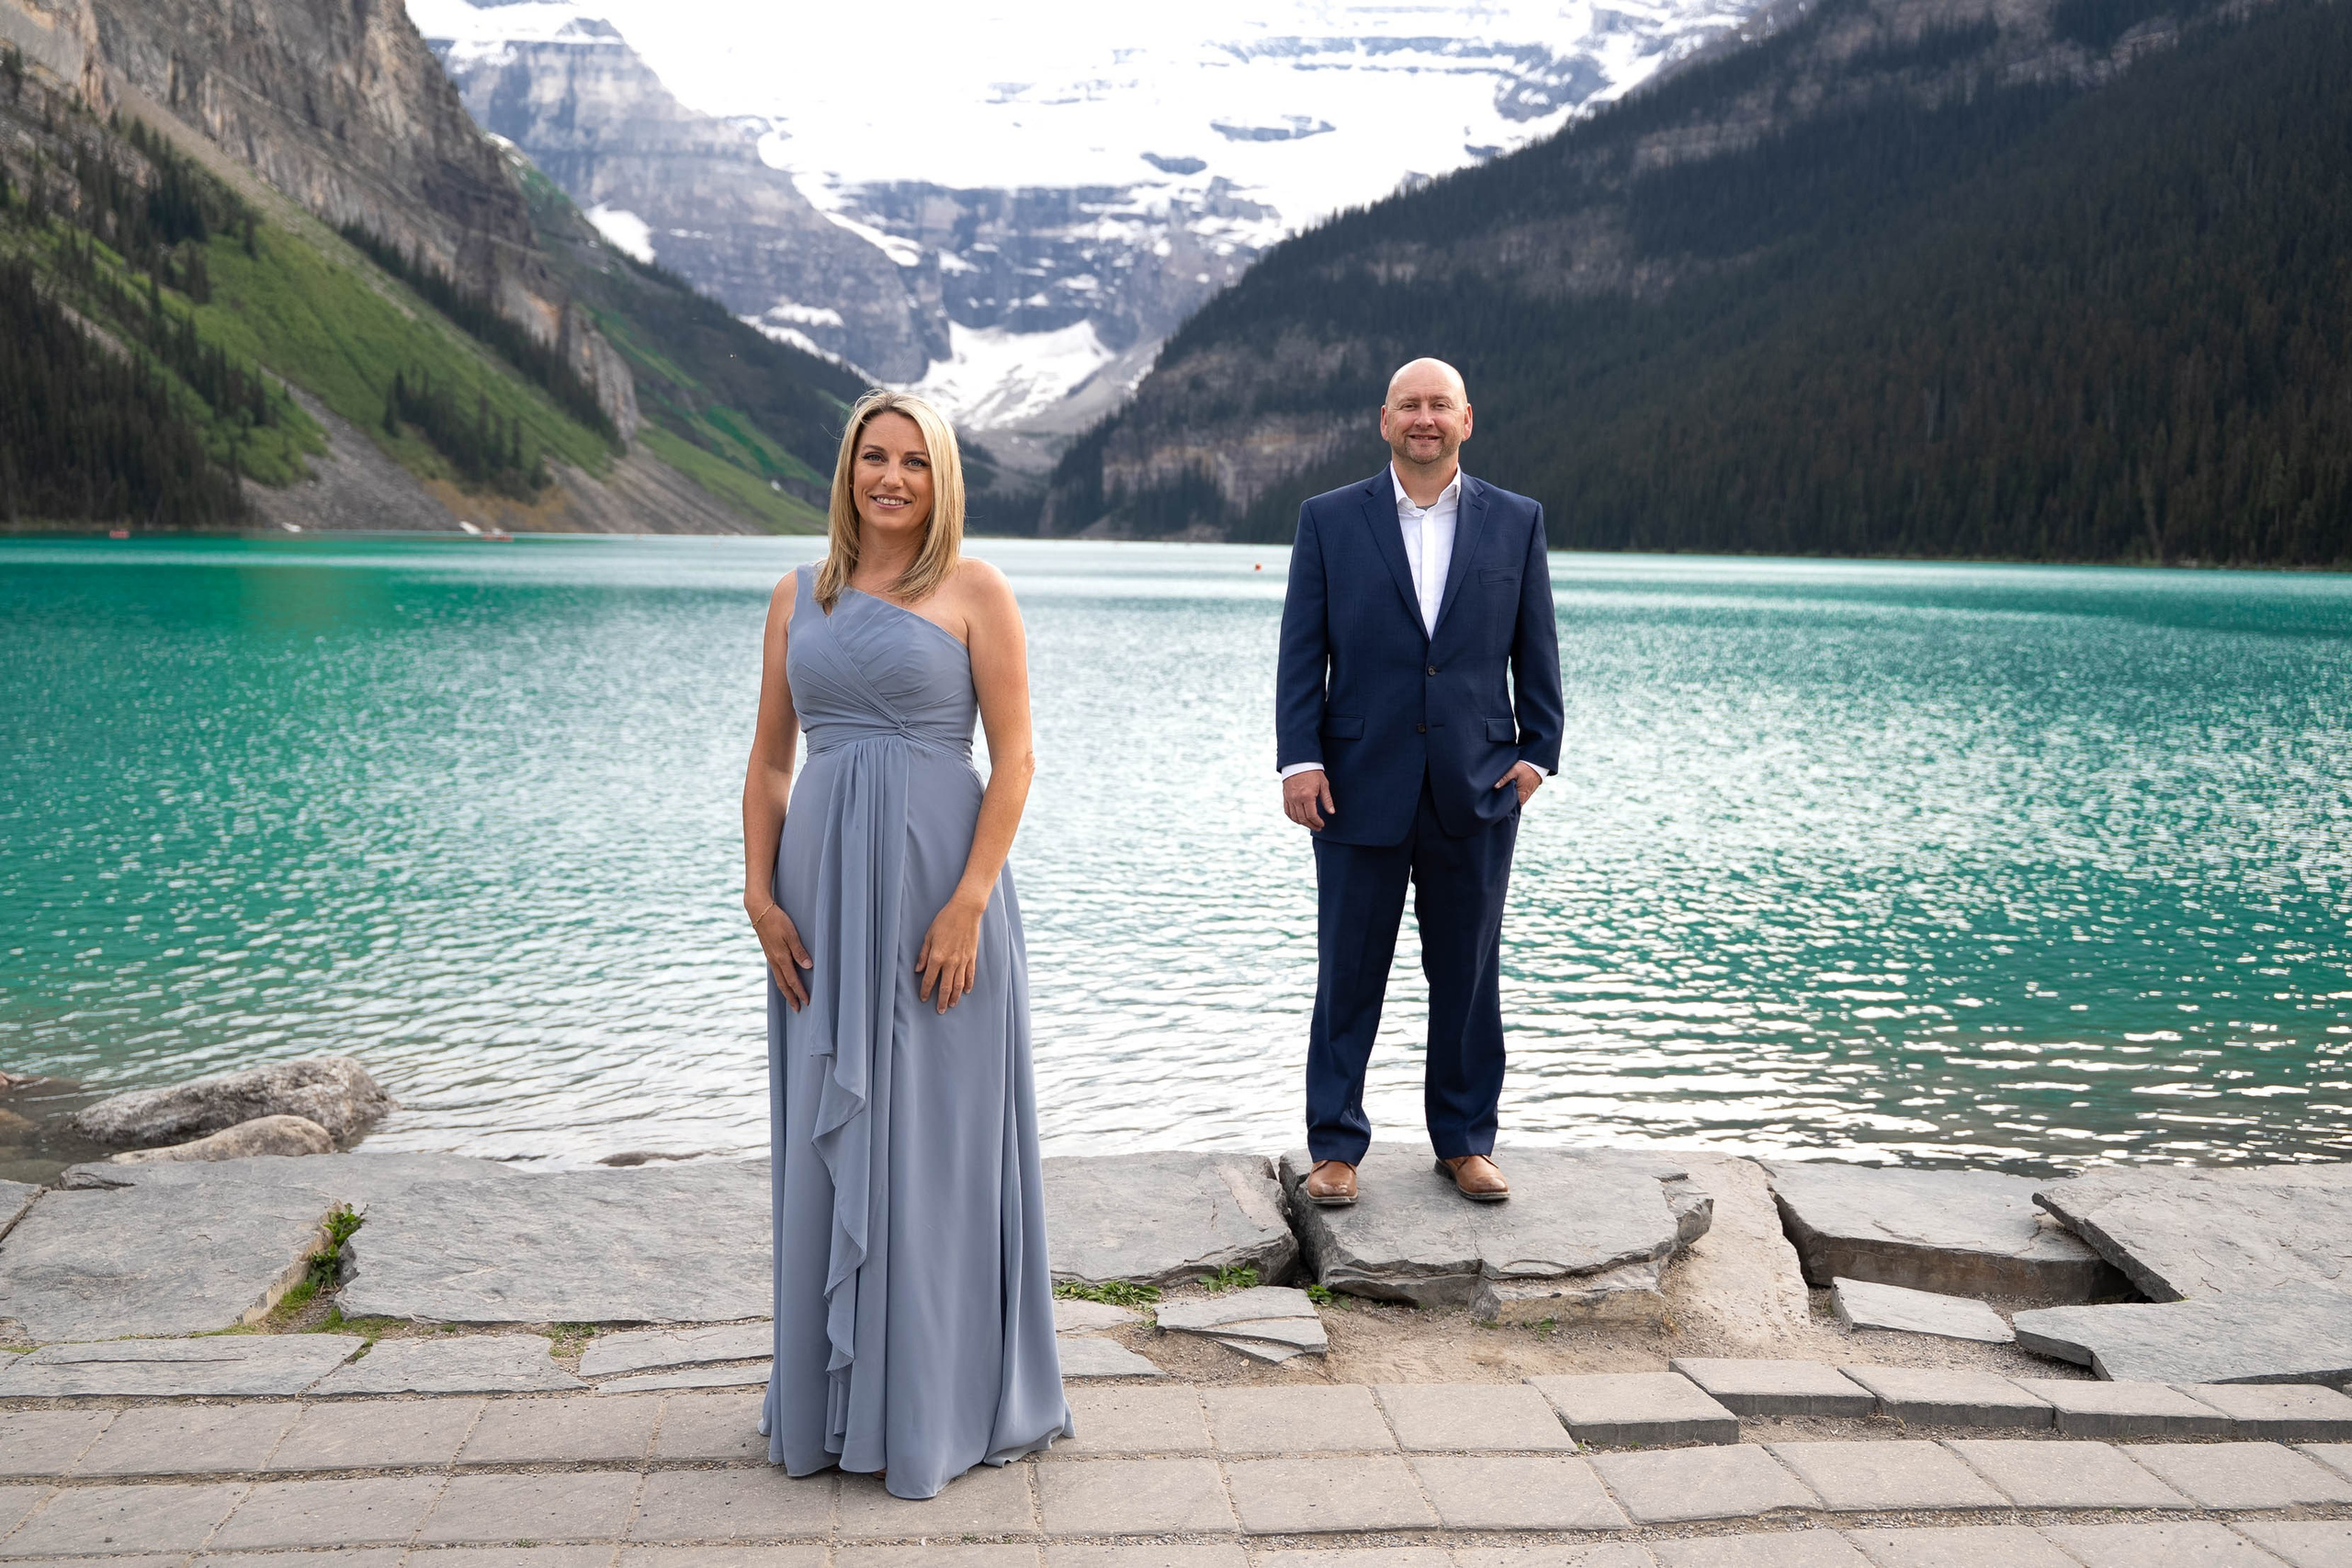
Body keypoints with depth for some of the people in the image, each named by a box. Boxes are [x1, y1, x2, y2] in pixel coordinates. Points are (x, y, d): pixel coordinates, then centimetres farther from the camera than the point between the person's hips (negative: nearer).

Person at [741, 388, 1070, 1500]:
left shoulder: (974, 590, -2)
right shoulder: (799, 595, 11)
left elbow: (1014, 759, -7)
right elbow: (769, 760, 11)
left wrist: (967, 904, -15)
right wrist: (760, 895, 0)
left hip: (936, 877, -4)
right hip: (821, 880, 4)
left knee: (934, 1134, 2)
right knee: (827, 1138, 10)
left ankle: (941, 1401, 16)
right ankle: (832, 1390, 25)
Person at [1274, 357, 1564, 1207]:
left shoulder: (1516, 521, 7)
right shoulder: (1329, 520, 3)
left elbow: (1536, 650, 9)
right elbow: (1302, 651, 0)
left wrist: (1537, 752, 1)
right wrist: (1299, 760, -8)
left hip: (1477, 789, 1)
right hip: (1361, 786, -1)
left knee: (1468, 975, 10)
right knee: (1348, 975, 6)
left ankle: (1465, 1142, 24)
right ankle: (1335, 1146, 18)